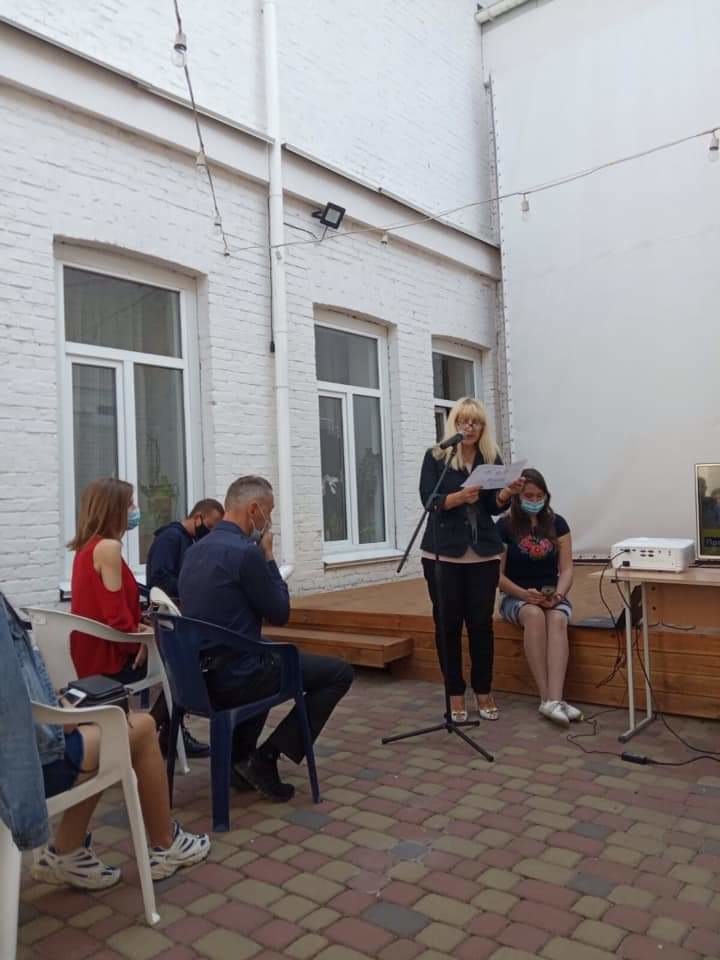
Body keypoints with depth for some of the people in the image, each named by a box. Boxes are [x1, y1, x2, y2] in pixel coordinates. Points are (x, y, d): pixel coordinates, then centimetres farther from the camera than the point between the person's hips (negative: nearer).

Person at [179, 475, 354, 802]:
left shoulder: (195, 550, 8)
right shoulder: (246, 552, -20)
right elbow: (280, 614, -8)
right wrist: (268, 557, -1)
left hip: (201, 673, 9)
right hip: (235, 678, -9)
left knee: (269, 656, 38)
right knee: (340, 672, 3)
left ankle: (239, 754, 28)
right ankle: (267, 756, 2)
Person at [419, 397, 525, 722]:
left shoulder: (491, 458, 7)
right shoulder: (435, 457, 0)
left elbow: (496, 506, 2)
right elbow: (429, 500, -10)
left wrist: (507, 492, -19)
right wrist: (460, 496, -27)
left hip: (484, 553, 2)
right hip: (443, 552, -2)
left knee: (481, 622, 5)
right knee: (448, 623, 3)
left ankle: (483, 691, 18)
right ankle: (455, 693, 15)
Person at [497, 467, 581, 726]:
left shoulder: (557, 524, 3)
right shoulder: (504, 526, -4)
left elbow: (566, 569, -1)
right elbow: (498, 574, -6)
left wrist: (558, 595, -21)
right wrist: (525, 594, -22)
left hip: (552, 596, 2)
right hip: (516, 596, -2)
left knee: (557, 619, -33)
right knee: (534, 615, -37)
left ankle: (553, 700, -44)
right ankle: (547, 697, -33)